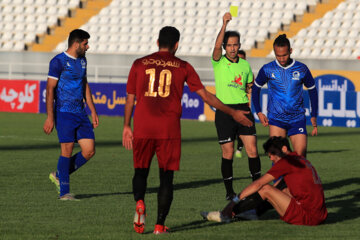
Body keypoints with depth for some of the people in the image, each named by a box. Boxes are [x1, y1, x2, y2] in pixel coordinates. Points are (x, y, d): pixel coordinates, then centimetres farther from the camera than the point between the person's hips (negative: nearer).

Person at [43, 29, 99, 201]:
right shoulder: (58, 61, -9)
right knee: (67, 150, -9)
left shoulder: (82, 60, 15)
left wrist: (93, 111, 20)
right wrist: (50, 117, -16)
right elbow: (50, 89, -11)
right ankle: (64, 192, 0)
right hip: (64, 113, -7)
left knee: (89, 150, 0)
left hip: (80, 114, 7)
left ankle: (59, 176, 17)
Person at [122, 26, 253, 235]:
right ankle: (160, 224, -1)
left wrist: (126, 126, 19)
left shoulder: (140, 64, 9)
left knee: (141, 170, 15)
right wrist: (232, 113, 16)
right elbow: (205, 95, 7)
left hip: (142, 129, 1)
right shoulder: (183, 67, 6)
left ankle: (140, 202, -14)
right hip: (169, 129, -1)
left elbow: (130, 98, 10)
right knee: (166, 176, 5)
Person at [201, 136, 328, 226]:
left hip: (307, 217, -9)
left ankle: (227, 214, -2)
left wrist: (235, 200, -2)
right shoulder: (301, 159, 21)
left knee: (265, 189, -5)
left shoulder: (287, 161, -5)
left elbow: (258, 184, -5)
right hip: (320, 216, 9)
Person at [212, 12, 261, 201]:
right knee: (228, 153, 0)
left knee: (252, 150, -4)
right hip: (224, 111, -3)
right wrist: (225, 24, -27)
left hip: (243, 109, 3)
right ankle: (229, 191, 10)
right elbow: (217, 46, -21)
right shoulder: (219, 62, -1)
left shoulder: (245, 65, 12)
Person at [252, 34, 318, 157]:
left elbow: (312, 91, 13)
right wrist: (259, 112, 5)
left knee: (301, 156, -7)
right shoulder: (267, 70, -1)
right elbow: (255, 88, 14)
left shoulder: (301, 69, 0)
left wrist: (313, 117, 10)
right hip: (276, 118, -1)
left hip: (297, 119, 1)